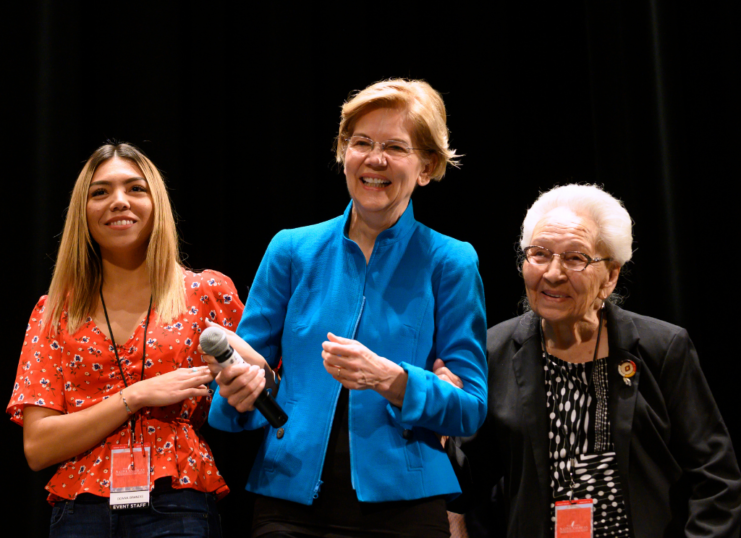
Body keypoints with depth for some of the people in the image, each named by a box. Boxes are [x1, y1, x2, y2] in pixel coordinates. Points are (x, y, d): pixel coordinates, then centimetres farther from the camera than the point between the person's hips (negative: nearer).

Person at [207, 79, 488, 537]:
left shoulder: (451, 264, -1)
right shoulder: (291, 251, 5)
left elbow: (470, 408, -5)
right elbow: (246, 362, 7)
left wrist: (388, 379, -22)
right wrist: (239, 388, -16)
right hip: (290, 500, 2)